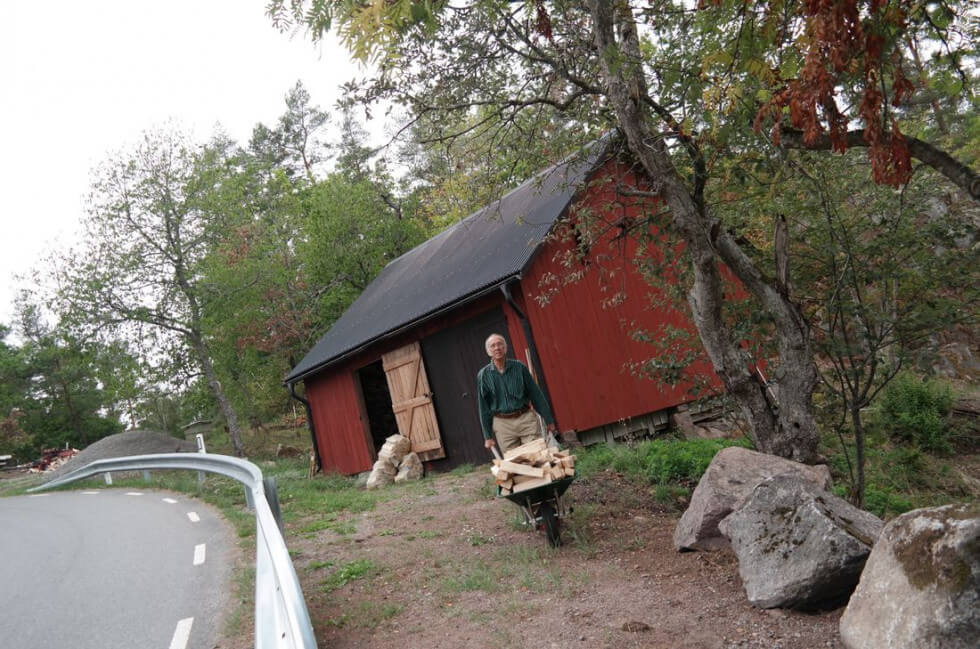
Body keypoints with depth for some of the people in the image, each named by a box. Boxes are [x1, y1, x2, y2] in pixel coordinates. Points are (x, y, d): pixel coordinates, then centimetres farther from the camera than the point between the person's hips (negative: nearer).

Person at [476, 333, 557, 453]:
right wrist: (487, 436, 3)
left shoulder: (519, 367, 1)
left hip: (526, 418, 0)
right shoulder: (483, 375, 0)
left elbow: (536, 394, 5)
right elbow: (483, 407, 3)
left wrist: (549, 420, 7)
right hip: (503, 424, 0)